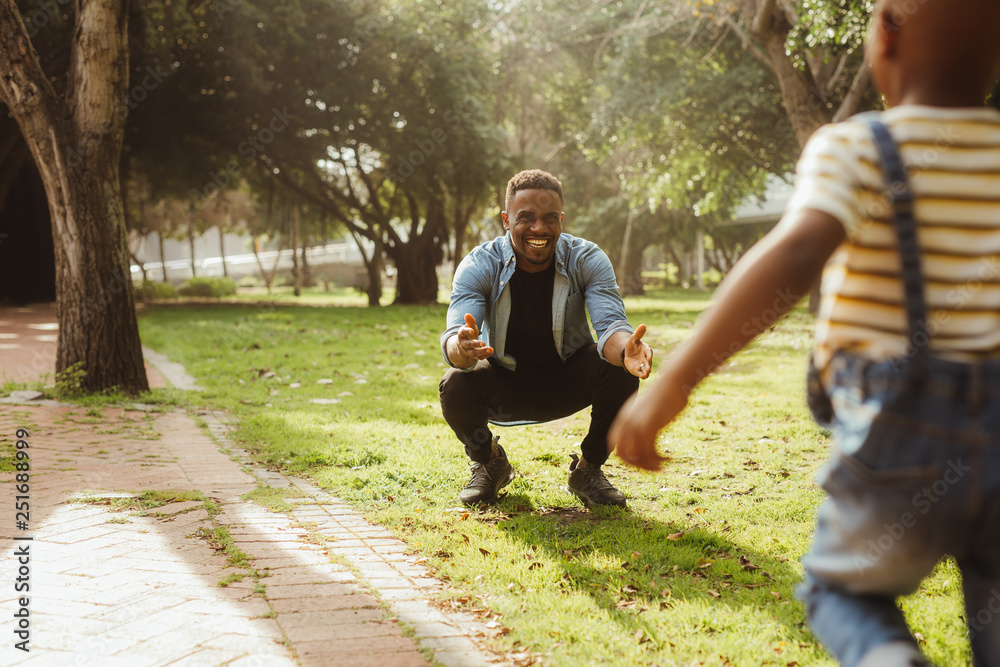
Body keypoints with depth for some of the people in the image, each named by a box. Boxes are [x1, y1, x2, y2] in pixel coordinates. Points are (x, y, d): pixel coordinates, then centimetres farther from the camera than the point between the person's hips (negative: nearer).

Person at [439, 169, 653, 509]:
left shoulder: (587, 259, -17)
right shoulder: (479, 265, -20)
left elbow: (610, 324, -29)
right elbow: (453, 339, -32)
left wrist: (625, 349, -56)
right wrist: (463, 348, -59)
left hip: (567, 382, 1)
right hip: (504, 382, -1)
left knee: (620, 369, -29)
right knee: (455, 387, -32)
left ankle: (588, 470, -2)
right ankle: (489, 463, 4)